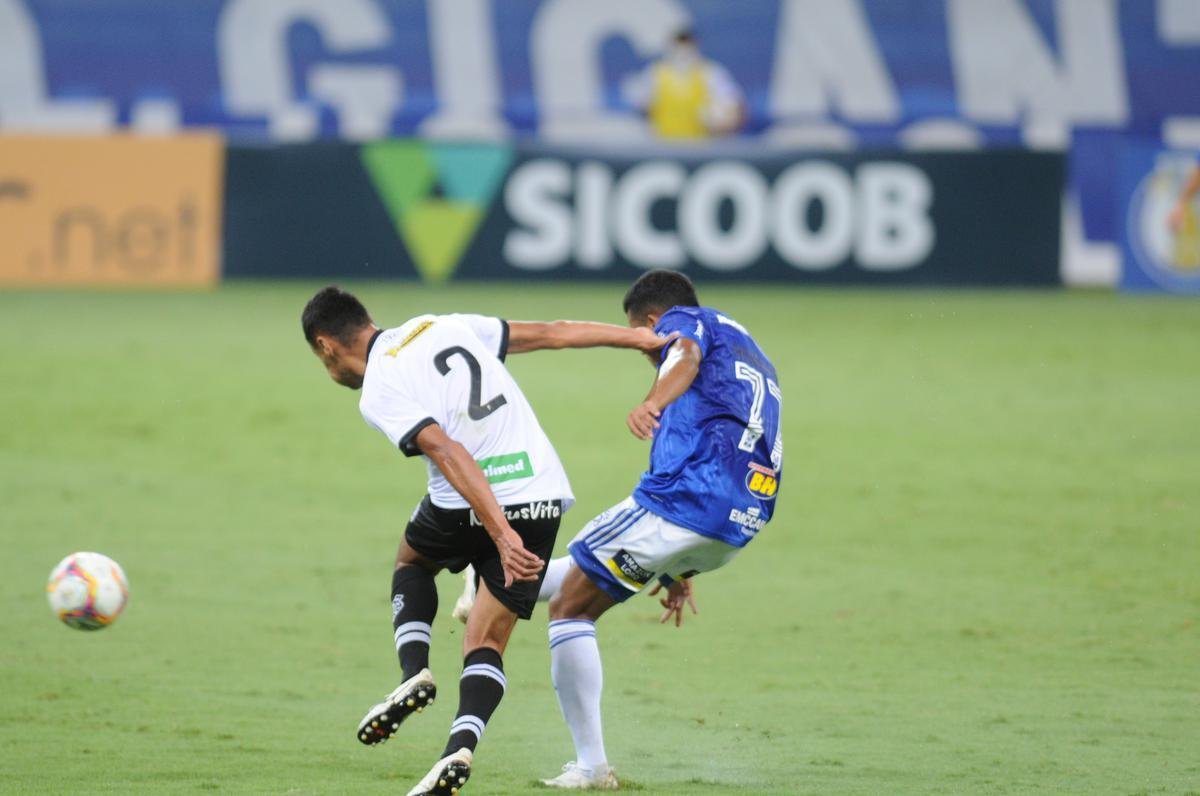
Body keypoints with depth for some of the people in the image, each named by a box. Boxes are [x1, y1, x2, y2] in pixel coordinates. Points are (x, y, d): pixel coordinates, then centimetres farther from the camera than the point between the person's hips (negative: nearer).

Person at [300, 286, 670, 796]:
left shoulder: (377, 394, -7)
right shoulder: (443, 327, 12)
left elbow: (449, 454, -21)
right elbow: (550, 333, 13)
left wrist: (500, 534, -27)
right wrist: (640, 338, 18)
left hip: (468, 506, -5)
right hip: (543, 495, 5)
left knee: (411, 559, 31)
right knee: (486, 644, 10)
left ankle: (414, 672, 11)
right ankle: (460, 748, -13)